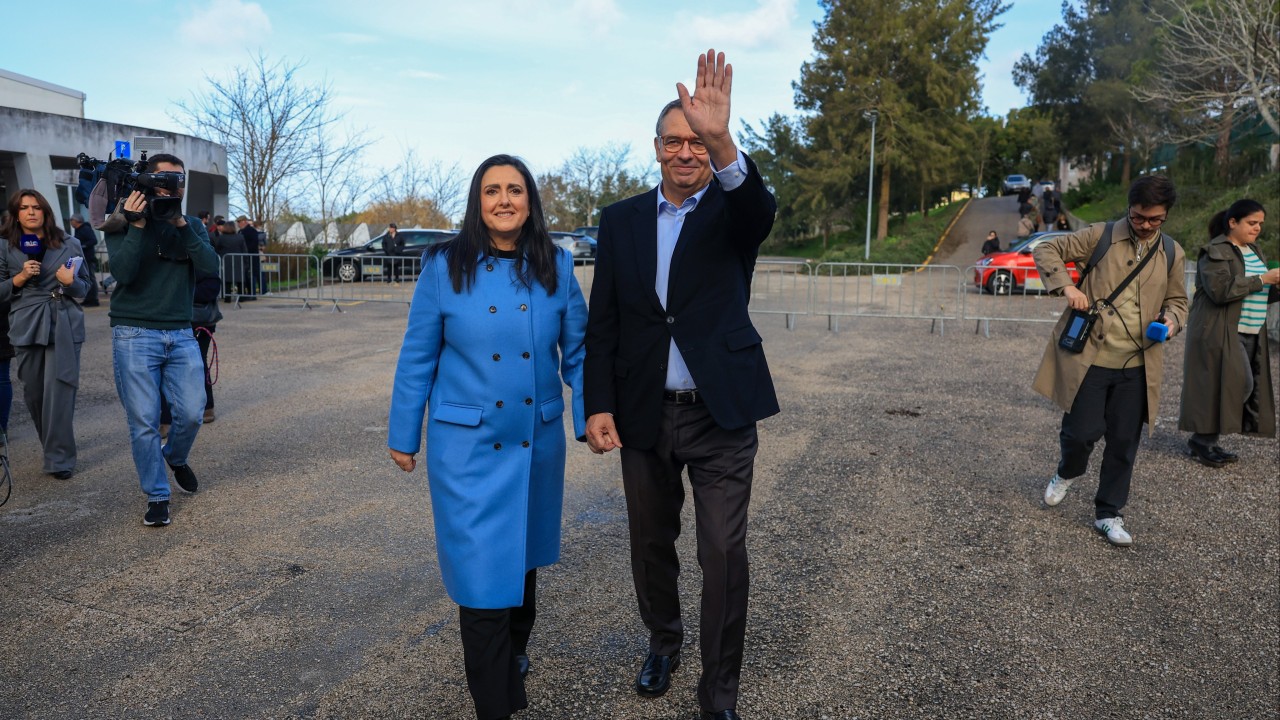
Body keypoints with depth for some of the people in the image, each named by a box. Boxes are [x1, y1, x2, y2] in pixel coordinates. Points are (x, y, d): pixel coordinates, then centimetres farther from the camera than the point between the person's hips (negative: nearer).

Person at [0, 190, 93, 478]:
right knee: (33, 393, 8)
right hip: (26, 328, 2)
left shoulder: (69, 245, 5)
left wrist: (70, 281, -13)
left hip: (64, 327, -2)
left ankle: (60, 459, 1)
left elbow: (85, 287, 8)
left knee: (58, 393, -7)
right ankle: (55, 447, 27)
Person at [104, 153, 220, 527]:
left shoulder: (191, 226, 9)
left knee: (191, 413, -1)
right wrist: (137, 225, -17)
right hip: (135, 334, -2)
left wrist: (180, 224, -15)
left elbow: (210, 267, -8)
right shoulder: (124, 223, 1)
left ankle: (176, 457, 32)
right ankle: (157, 495, 12)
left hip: (181, 334, 3)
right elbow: (122, 273, -14)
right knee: (144, 422, -2)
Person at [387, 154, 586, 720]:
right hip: (467, 445, -3)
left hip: (537, 441, 3)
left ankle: (514, 650, 48)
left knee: (524, 554, 20)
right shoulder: (444, 266, -6)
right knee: (481, 571, -3)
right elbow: (417, 358, -1)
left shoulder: (555, 266, 0)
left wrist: (591, 417, -4)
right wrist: (404, 436, 2)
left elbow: (576, 351, 4)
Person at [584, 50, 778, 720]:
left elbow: (761, 209, -28)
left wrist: (722, 142, -47)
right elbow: (602, 320, 4)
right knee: (650, 543, 17)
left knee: (724, 553, 0)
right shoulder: (621, 219, 5)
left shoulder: (731, 212, -2)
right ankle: (663, 641, 44)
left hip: (721, 413, -2)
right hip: (643, 414, 3)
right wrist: (598, 405, -4)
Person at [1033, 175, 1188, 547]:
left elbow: (1177, 300, 21)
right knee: (1083, 431, -3)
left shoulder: (1172, 254, 10)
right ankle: (1068, 473, 32)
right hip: (1089, 357, -3)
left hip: (1137, 366, 3)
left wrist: (1171, 319, -2)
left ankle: (1108, 513, 22)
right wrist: (1066, 285, -13)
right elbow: (1046, 250, 2)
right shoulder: (1101, 236, -1)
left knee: (1124, 443, 6)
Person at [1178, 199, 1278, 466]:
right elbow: (1221, 289, -23)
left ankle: (1205, 440, 14)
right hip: (1220, 333, -9)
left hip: (1250, 334, 9)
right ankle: (1202, 439, 0)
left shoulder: (1255, 251, 18)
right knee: (1240, 384, -12)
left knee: (1246, 388, 6)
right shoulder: (1215, 251, -9)